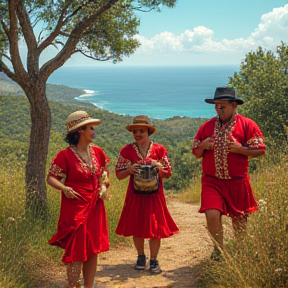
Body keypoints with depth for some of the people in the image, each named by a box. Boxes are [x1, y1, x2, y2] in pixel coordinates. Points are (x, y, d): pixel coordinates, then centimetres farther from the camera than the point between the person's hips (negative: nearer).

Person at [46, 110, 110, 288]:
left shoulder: (97, 152, 7)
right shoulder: (65, 155, -11)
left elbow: (104, 170, 24)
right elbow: (51, 177, -9)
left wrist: (105, 181, 5)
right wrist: (64, 188, -26)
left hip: (95, 207, 6)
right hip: (75, 208, -6)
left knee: (93, 249, 9)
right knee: (77, 249, -4)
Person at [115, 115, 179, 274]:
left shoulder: (159, 149, -1)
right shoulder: (126, 151, -1)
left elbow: (167, 174, 2)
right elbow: (119, 175, 2)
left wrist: (158, 167, -17)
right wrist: (129, 170, -18)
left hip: (154, 195, 0)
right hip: (135, 196, 1)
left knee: (156, 228, 0)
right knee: (137, 228, 8)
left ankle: (153, 260, 13)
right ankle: (141, 256, 28)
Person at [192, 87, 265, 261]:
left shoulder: (246, 125, -1)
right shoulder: (207, 126, 9)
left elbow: (260, 150, -3)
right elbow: (196, 153, 15)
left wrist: (240, 149, -18)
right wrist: (203, 146, -7)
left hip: (237, 182, -1)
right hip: (212, 181, 2)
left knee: (240, 220, 10)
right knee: (212, 215, -16)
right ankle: (218, 250, 8)